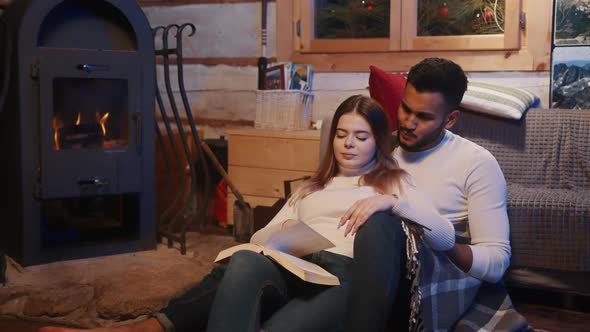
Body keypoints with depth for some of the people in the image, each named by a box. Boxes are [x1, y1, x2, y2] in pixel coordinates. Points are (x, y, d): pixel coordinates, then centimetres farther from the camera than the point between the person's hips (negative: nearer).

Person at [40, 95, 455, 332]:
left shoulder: (394, 182, 24)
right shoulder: (312, 187, 37)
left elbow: (447, 238, 8)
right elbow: (259, 237, 28)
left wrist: (394, 204, -10)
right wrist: (281, 234, 3)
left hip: (345, 275, -3)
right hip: (288, 269, 3)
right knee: (244, 262, -39)